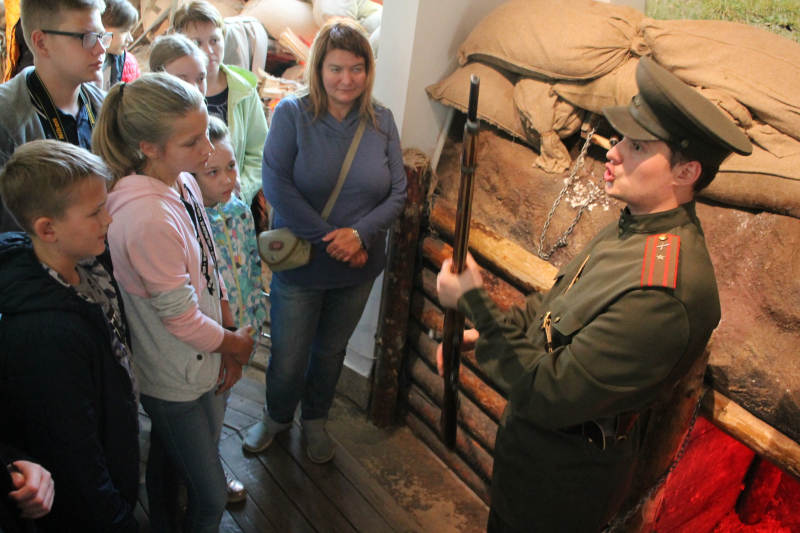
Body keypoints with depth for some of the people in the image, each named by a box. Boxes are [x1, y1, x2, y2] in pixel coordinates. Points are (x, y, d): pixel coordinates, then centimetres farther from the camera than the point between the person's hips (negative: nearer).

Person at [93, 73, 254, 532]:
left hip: (203, 360, 8)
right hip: (179, 380, -8)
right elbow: (182, 318, -24)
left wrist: (229, 328, -1)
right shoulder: (149, 219, -33)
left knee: (168, 459, 29)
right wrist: (236, 343, -7)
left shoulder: (183, 181, -6)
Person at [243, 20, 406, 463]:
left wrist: (360, 233, -21)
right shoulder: (292, 113, -13)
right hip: (299, 264, -2)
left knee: (331, 349, 21)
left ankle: (315, 419, 48)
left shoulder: (381, 122, -4)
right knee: (288, 358, 10)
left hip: (358, 267, 3)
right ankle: (277, 416, 44)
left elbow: (397, 192, -4)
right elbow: (276, 185, -19)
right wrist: (328, 239, -22)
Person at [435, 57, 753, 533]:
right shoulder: (635, 228, -4)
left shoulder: (661, 291, -37)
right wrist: (482, 332, 1)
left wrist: (474, 302, -27)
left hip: (563, 472, -8)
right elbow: (557, 305, 11)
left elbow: (549, 397, -33)